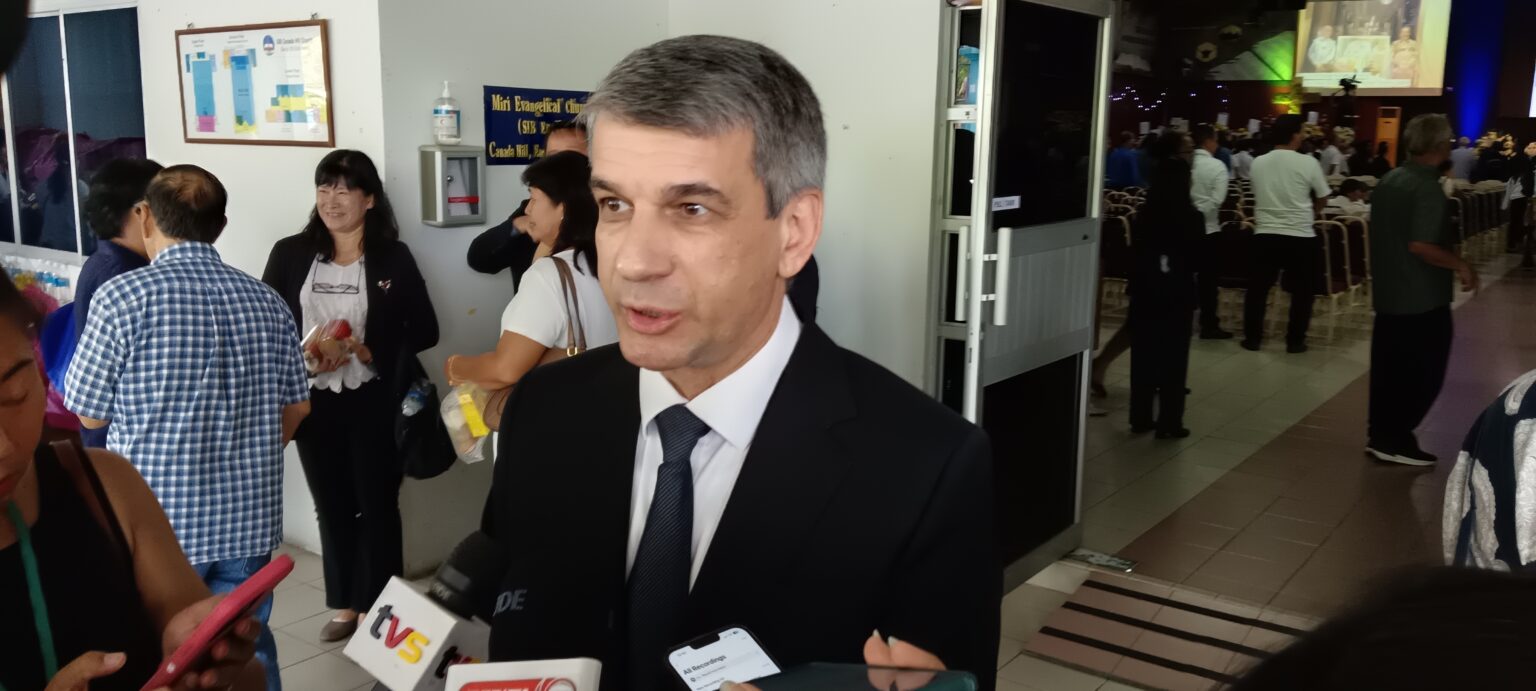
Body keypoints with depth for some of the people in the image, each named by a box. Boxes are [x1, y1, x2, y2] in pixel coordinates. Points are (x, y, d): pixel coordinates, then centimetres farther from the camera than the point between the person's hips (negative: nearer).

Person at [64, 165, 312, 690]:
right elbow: (296, 408, 10)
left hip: (157, 523, -3)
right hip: (248, 518, 4)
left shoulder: (122, 296, -12)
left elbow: (90, 414, -3)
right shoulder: (267, 302, 2)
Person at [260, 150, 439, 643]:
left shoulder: (393, 257, -3)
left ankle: (381, 609, 21)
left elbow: (424, 331, -4)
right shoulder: (290, 254, 2)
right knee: (332, 507, 13)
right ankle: (345, 605, 28)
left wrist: (369, 352, -17)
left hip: (374, 403, -2)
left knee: (377, 505, 7)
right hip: (313, 402, 3)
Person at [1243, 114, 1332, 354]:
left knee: (1257, 289, 11)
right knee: (1301, 292, 9)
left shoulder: (1258, 163, 2)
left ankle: (1252, 338, 15)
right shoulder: (1307, 163, -7)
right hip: (1300, 236, -3)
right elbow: (1322, 197, 5)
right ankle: (1295, 341, 13)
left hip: (1265, 234, 3)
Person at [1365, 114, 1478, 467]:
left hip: (1388, 292, 8)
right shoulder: (1427, 187, -19)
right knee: (1423, 373, 3)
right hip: (1423, 297, -8)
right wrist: (1461, 265, -15)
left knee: (1388, 368, 13)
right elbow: (1420, 245, -27)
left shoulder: (1389, 180, 7)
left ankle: (1380, 435, 19)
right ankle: (1393, 439, 5)